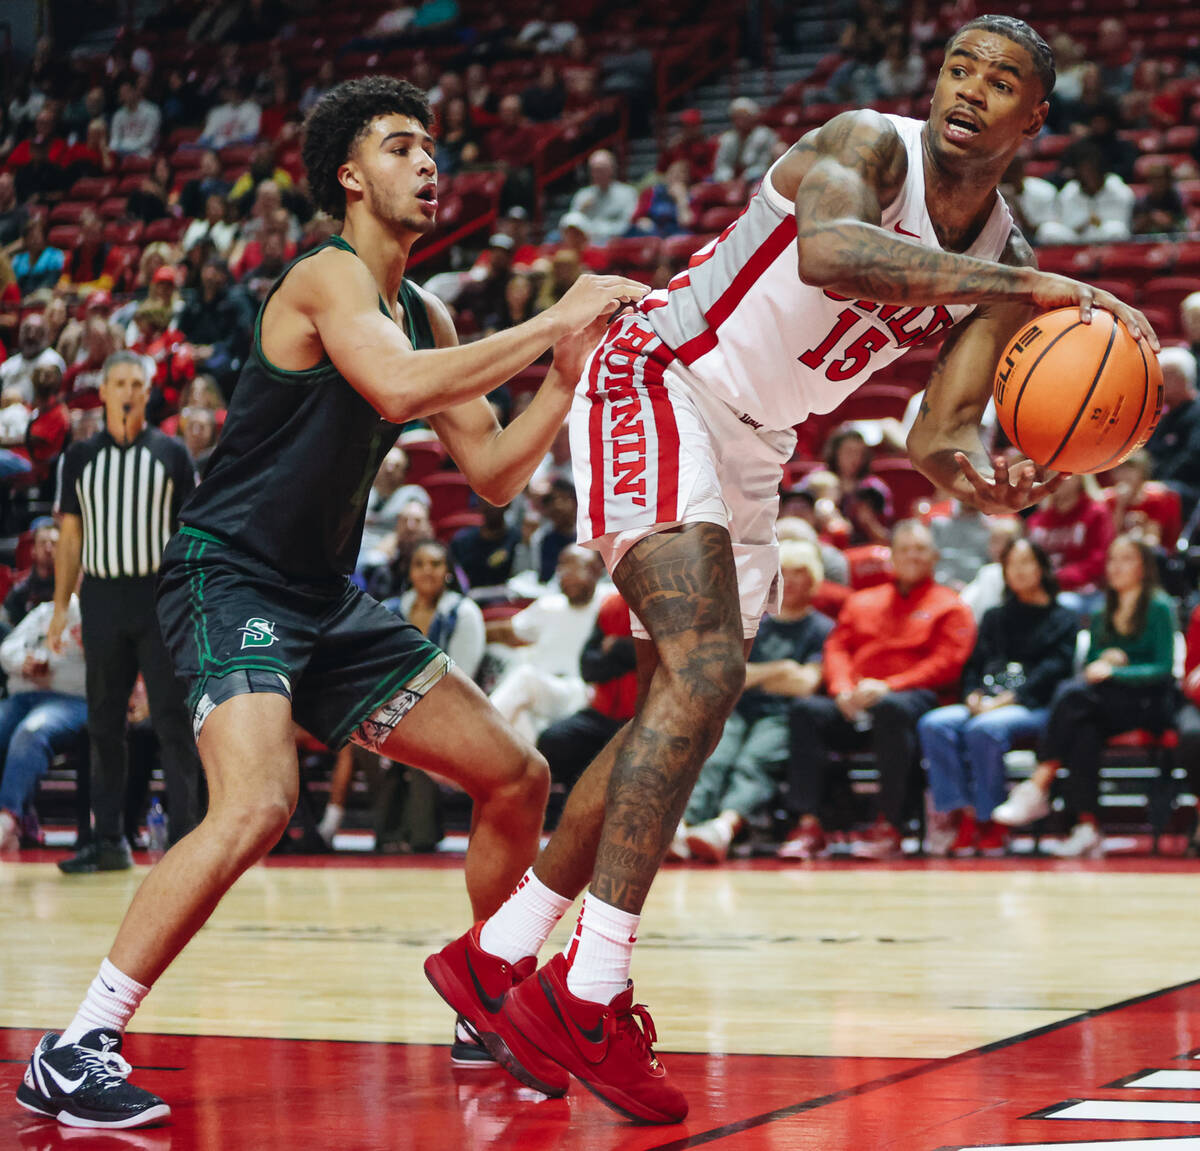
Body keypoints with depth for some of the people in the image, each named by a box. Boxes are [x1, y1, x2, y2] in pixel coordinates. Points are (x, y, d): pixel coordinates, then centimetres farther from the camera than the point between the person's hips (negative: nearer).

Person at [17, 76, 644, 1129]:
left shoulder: (425, 315, 13)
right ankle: (75, 1051, -20)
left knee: (518, 779, 6)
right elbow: (396, 386, -33)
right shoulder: (328, 277, -13)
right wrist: (550, 325, -27)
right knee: (257, 804, -30)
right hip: (228, 576, -9)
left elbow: (494, 476, 13)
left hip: (326, 598, 9)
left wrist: (568, 373, -1)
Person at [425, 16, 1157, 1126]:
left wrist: (983, 475, -26)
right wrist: (1025, 285, -47)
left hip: (752, 449, 9)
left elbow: (939, 428, -1)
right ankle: (588, 999, -23)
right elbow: (825, 252, -42)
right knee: (705, 672, -24)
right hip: (657, 383, -9)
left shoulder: (1002, 264, 2)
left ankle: (493, 959, 22)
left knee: (681, 714, 10)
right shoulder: (870, 148, -19)